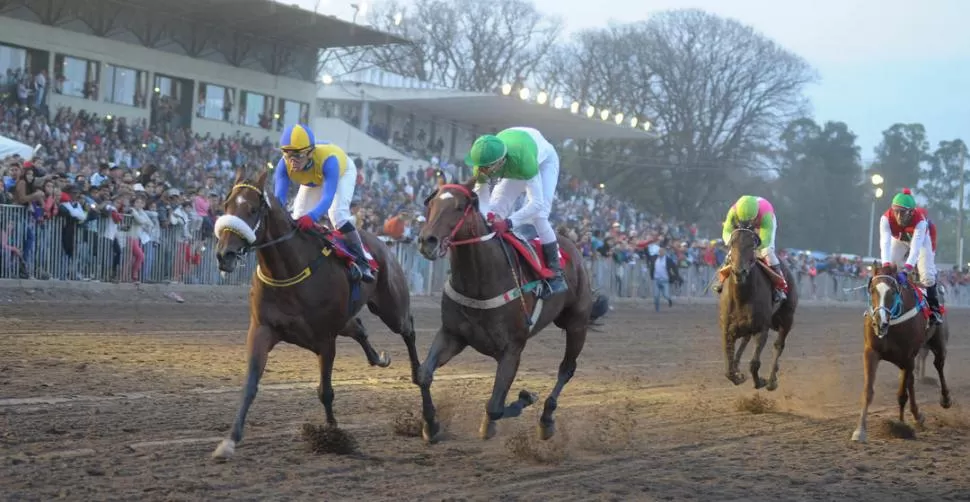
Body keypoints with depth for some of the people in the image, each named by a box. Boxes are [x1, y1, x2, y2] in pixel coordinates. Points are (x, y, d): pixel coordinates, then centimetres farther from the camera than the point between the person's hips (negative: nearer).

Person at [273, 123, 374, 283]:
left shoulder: (327, 160, -48)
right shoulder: (284, 165, -36)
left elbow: (328, 197, -56)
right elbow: (279, 196, -41)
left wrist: (312, 217, -74)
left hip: (342, 171, -5)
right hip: (313, 180, 5)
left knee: (338, 213, -25)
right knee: (299, 218, -3)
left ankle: (361, 261, -17)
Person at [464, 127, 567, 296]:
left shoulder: (522, 160, -48)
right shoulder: (482, 162, -35)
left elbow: (536, 203, -47)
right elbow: (481, 196, -25)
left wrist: (508, 223, -57)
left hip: (544, 159, -5)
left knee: (538, 215, -20)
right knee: (495, 209, -7)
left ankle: (556, 274, -15)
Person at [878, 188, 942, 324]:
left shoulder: (920, 220, -43)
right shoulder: (886, 218, -39)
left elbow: (915, 248, -51)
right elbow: (885, 243, -47)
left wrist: (906, 270, -63)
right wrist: (886, 266, -62)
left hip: (921, 236, -2)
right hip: (899, 238, 2)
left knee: (927, 274, -13)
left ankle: (934, 309, 1)